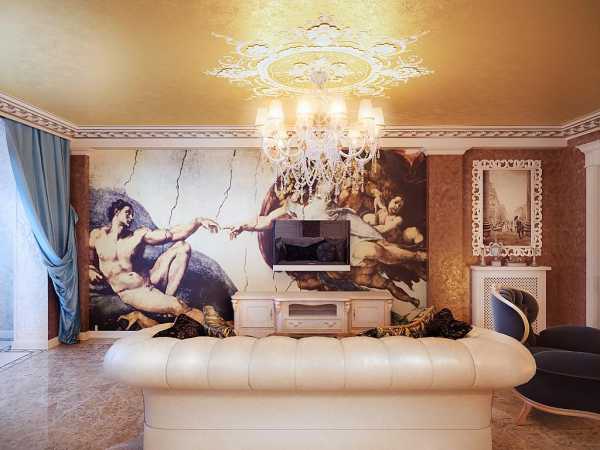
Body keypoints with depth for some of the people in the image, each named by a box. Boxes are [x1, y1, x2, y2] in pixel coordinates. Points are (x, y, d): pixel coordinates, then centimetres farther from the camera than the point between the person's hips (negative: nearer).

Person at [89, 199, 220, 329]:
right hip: (131, 293, -5)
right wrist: (91, 272, -8)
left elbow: (173, 234, -7)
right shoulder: (96, 235, 5)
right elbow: (89, 262, 17)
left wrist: (198, 221, -20)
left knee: (182, 246, -12)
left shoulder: (139, 234, 4)